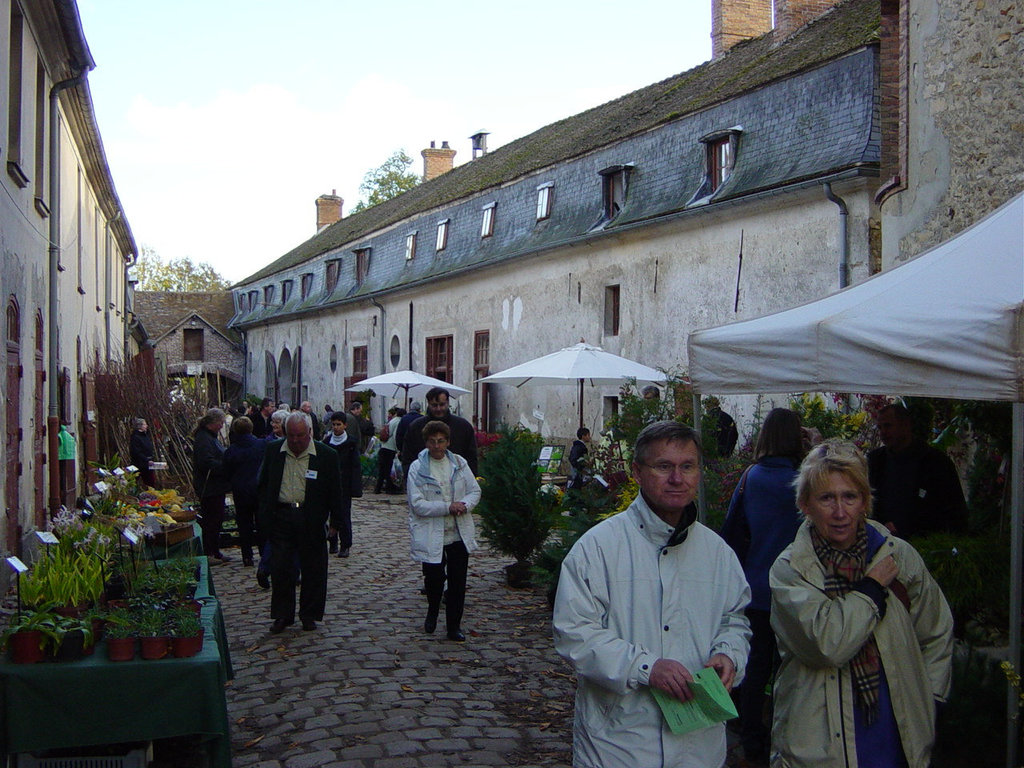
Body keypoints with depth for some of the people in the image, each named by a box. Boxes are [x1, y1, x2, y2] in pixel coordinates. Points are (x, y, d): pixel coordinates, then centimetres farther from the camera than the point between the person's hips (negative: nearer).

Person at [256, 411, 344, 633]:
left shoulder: (326, 455, -4)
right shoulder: (273, 451, 3)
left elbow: (335, 491, 1)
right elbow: (263, 485, 11)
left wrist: (335, 521, 0)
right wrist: (265, 515, 4)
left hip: (311, 521, -1)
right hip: (280, 517, 1)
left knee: (312, 569, 6)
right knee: (281, 568, 3)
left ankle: (309, 615, 20)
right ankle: (282, 615, 15)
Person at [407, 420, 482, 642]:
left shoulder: (460, 463, 6)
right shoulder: (417, 468, -5)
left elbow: (475, 491, 11)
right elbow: (417, 504, -12)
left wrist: (465, 505, -11)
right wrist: (447, 507, -19)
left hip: (459, 534, 3)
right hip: (431, 536, -3)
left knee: (458, 581, 3)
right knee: (434, 578, 3)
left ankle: (454, 626, 15)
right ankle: (432, 611, 35)